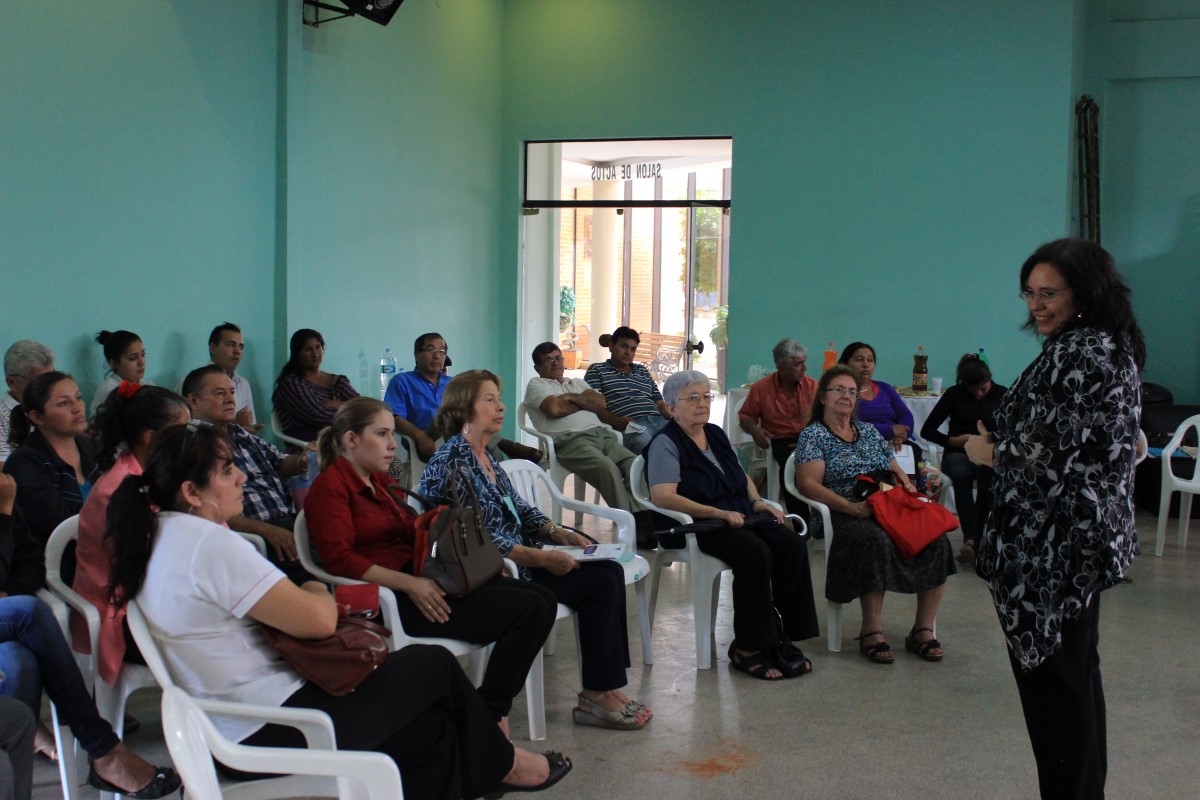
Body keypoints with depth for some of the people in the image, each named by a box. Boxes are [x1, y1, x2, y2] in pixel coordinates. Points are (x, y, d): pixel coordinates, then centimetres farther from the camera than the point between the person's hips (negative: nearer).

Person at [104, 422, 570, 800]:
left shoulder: (158, 538, 7)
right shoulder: (212, 545, -23)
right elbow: (319, 621, -25)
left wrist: (304, 598, 0)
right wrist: (317, 593, -3)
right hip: (274, 728, -10)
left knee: (433, 728, 13)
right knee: (436, 665, 6)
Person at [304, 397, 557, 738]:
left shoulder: (380, 481, 22)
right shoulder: (330, 486, -5)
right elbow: (339, 559, -16)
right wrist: (410, 584, -24)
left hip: (420, 578, 9)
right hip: (391, 598, -9)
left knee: (543, 599, -5)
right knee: (529, 610, -19)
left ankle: (490, 712, -2)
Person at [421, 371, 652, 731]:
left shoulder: (486, 456, 15)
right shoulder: (452, 462, -16)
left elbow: (519, 510, 21)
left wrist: (557, 532, 3)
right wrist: (542, 558, -22)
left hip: (518, 558, 9)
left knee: (609, 570, -5)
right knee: (600, 580, -14)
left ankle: (605, 688, -5)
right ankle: (596, 696, -7)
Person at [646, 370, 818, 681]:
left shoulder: (717, 434, 21)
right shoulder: (666, 443, -4)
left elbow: (743, 477, 32)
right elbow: (662, 495, -18)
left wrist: (757, 501, 9)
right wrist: (718, 513, -24)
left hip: (741, 517, 8)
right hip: (699, 527, -7)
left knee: (793, 545, -18)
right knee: (755, 552, -33)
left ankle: (782, 637, -12)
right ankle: (747, 648, -22)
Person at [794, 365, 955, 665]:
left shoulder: (870, 432, 25)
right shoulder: (813, 435, 7)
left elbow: (898, 472, 28)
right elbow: (808, 484, -7)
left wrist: (910, 490, 3)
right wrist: (853, 508, -19)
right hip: (845, 516, -6)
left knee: (936, 539, -23)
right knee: (876, 541, -39)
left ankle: (923, 630, -18)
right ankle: (871, 633, -30)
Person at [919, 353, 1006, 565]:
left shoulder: (1001, 395, 7)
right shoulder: (954, 394, 5)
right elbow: (927, 430, 4)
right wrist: (953, 440, -12)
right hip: (959, 454, 0)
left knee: (990, 474, -38)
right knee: (961, 472, -39)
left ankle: (971, 540, -41)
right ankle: (971, 539, -45)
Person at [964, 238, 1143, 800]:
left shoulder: (1074, 356, -19)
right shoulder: (1115, 348, 12)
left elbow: (1047, 458, -24)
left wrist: (988, 452, -6)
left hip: (1051, 546, -11)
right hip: (1092, 539, 11)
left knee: (1050, 676, -2)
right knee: (1078, 672, 19)